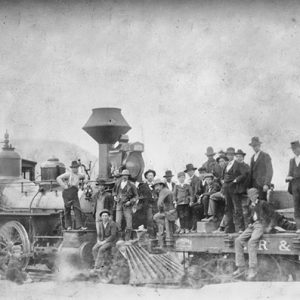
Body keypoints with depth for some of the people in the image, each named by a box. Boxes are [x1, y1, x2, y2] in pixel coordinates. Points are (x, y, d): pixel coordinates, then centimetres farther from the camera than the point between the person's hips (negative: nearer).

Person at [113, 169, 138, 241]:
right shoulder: (118, 184, 7)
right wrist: (115, 196, 8)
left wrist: (130, 202, -12)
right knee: (118, 222, -7)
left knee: (129, 223, -4)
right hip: (119, 205, 2)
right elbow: (114, 191, 27)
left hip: (127, 206, -2)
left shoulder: (131, 185, -4)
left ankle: (127, 239, 6)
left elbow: (136, 196, 2)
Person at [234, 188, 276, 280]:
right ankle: (241, 268, -14)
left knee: (252, 242, -32)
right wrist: (250, 223, 12)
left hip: (261, 225, -8)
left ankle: (253, 270, -32)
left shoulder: (263, 203, -2)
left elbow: (272, 213, -4)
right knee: (238, 241, -13)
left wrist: (270, 226, -10)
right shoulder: (251, 206, 20)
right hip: (253, 225, 8)